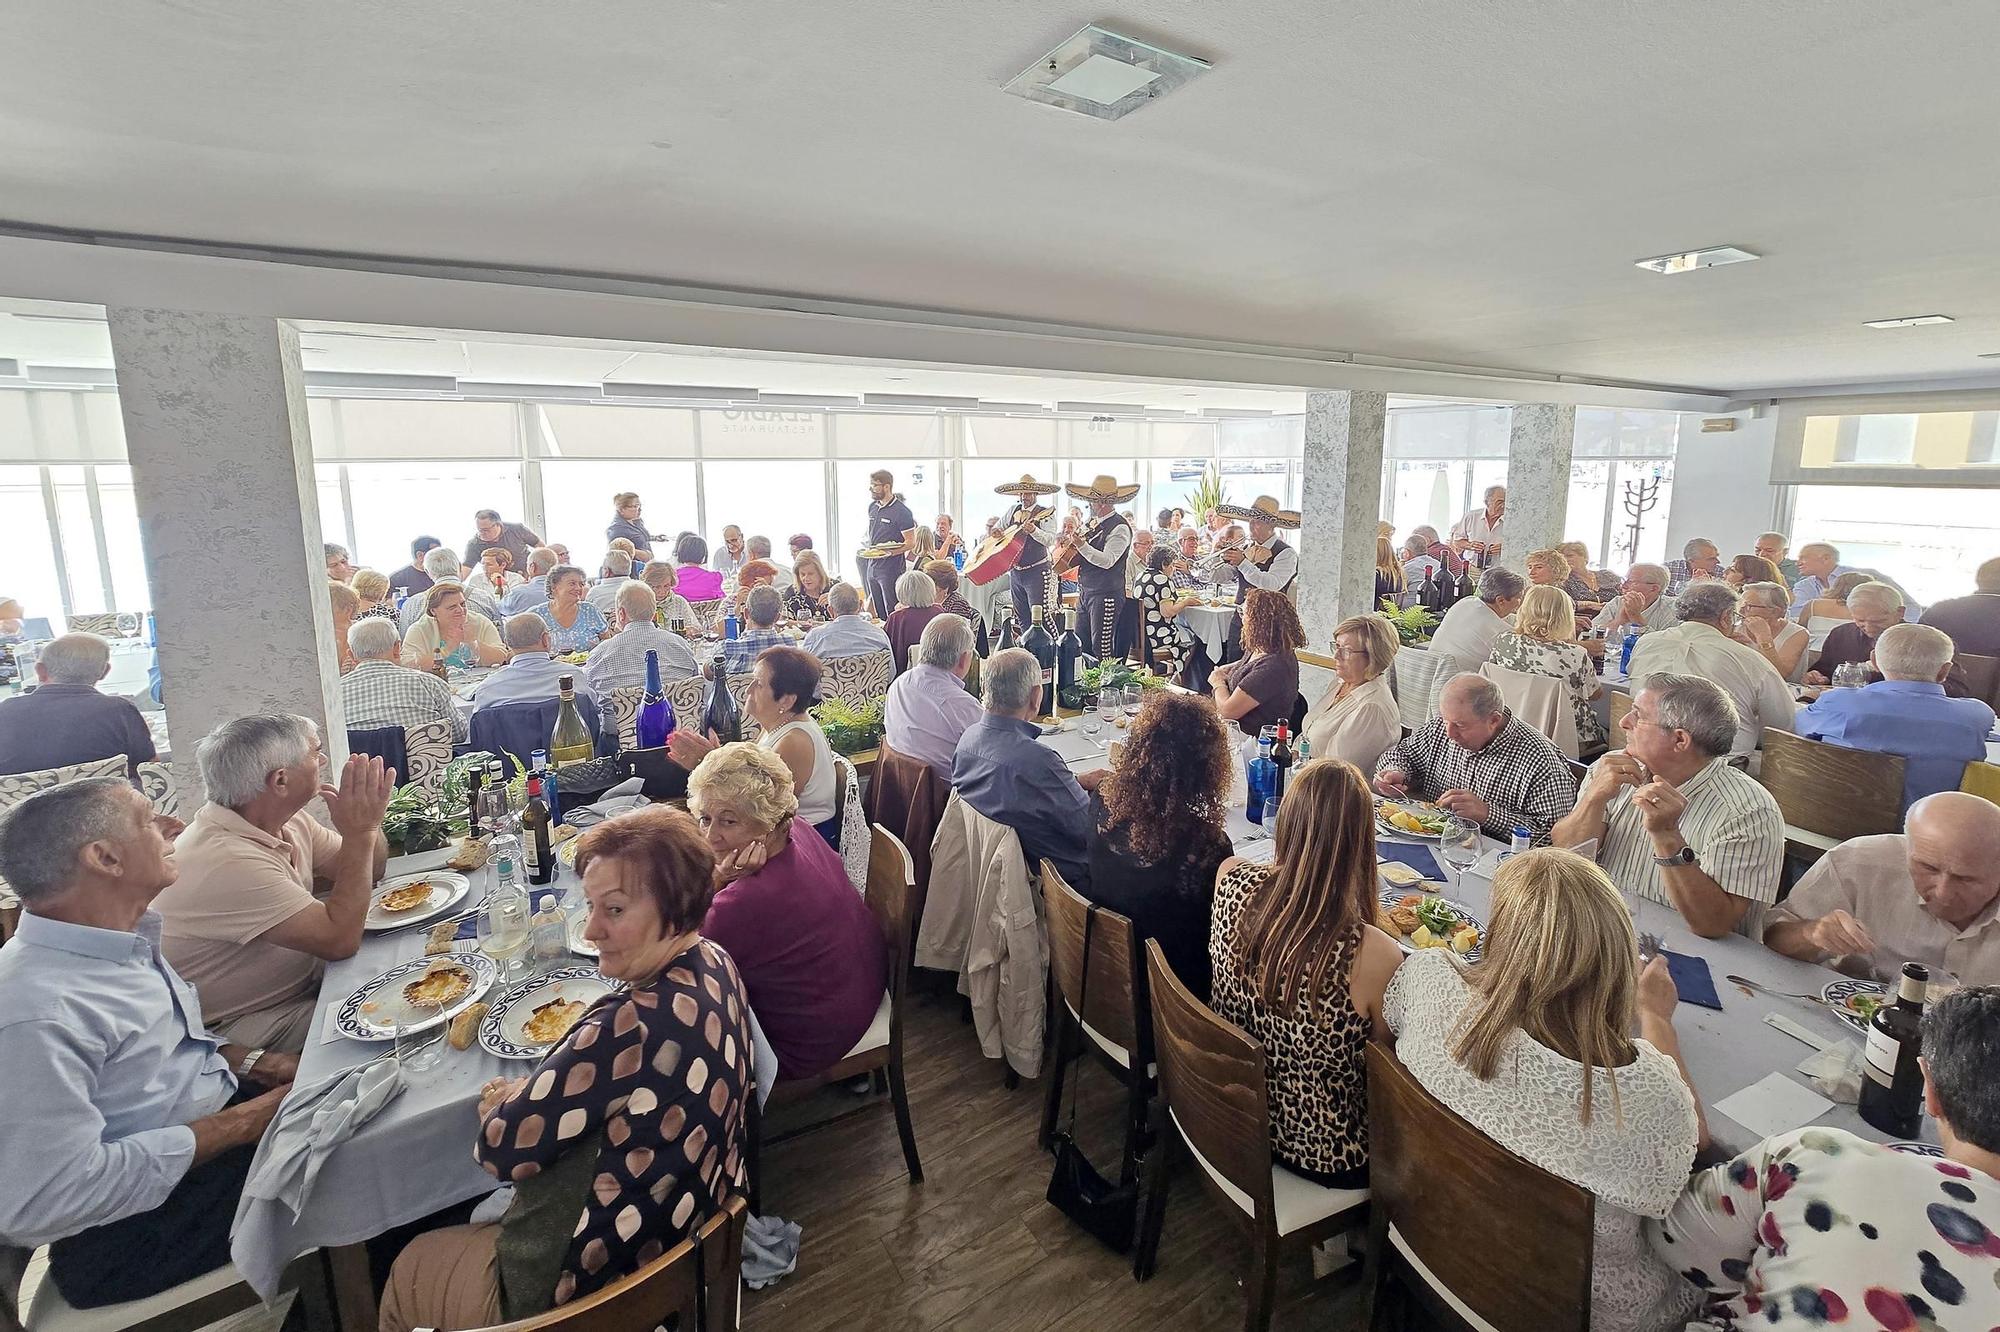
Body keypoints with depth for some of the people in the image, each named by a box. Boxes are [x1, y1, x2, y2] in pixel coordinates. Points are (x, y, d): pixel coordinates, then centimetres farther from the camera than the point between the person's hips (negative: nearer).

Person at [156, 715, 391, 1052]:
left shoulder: (287, 819, -3)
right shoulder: (226, 861, -30)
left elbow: (369, 871, 7)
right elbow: (340, 940, -32)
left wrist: (367, 821, -15)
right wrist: (360, 832, -28)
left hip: (306, 980, 9)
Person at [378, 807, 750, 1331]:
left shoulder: (634, 1026, -37)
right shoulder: (717, 964, -10)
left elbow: (503, 1150, -23)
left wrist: (502, 1103, -2)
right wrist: (531, 1093, -4)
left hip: (593, 1279, -7)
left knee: (407, 1271, 22)